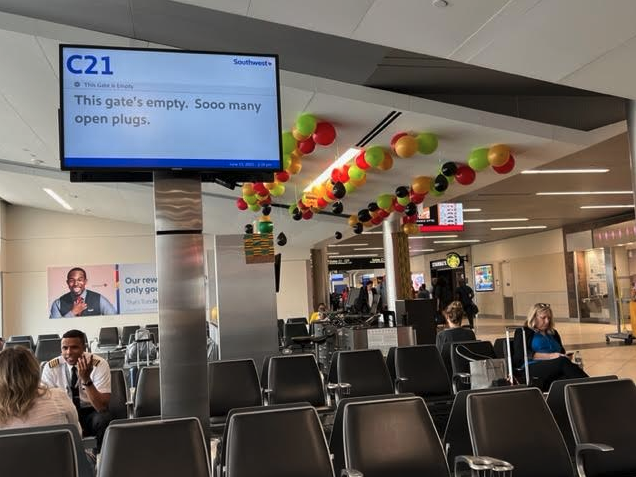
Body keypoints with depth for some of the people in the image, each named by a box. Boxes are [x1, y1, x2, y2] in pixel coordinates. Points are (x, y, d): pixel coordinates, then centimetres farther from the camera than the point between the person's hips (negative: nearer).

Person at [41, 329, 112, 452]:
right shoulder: (51, 367, -10)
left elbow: (102, 407, -23)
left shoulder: (99, 364, -17)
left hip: (91, 413, -1)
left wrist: (86, 380, -38)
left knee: (103, 419, -34)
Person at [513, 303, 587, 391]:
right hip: (532, 369, -5)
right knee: (563, 362, -35)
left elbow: (562, 353, 23)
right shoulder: (522, 332, 13)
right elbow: (521, 354, -4)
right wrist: (549, 356, -13)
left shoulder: (553, 333, 32)